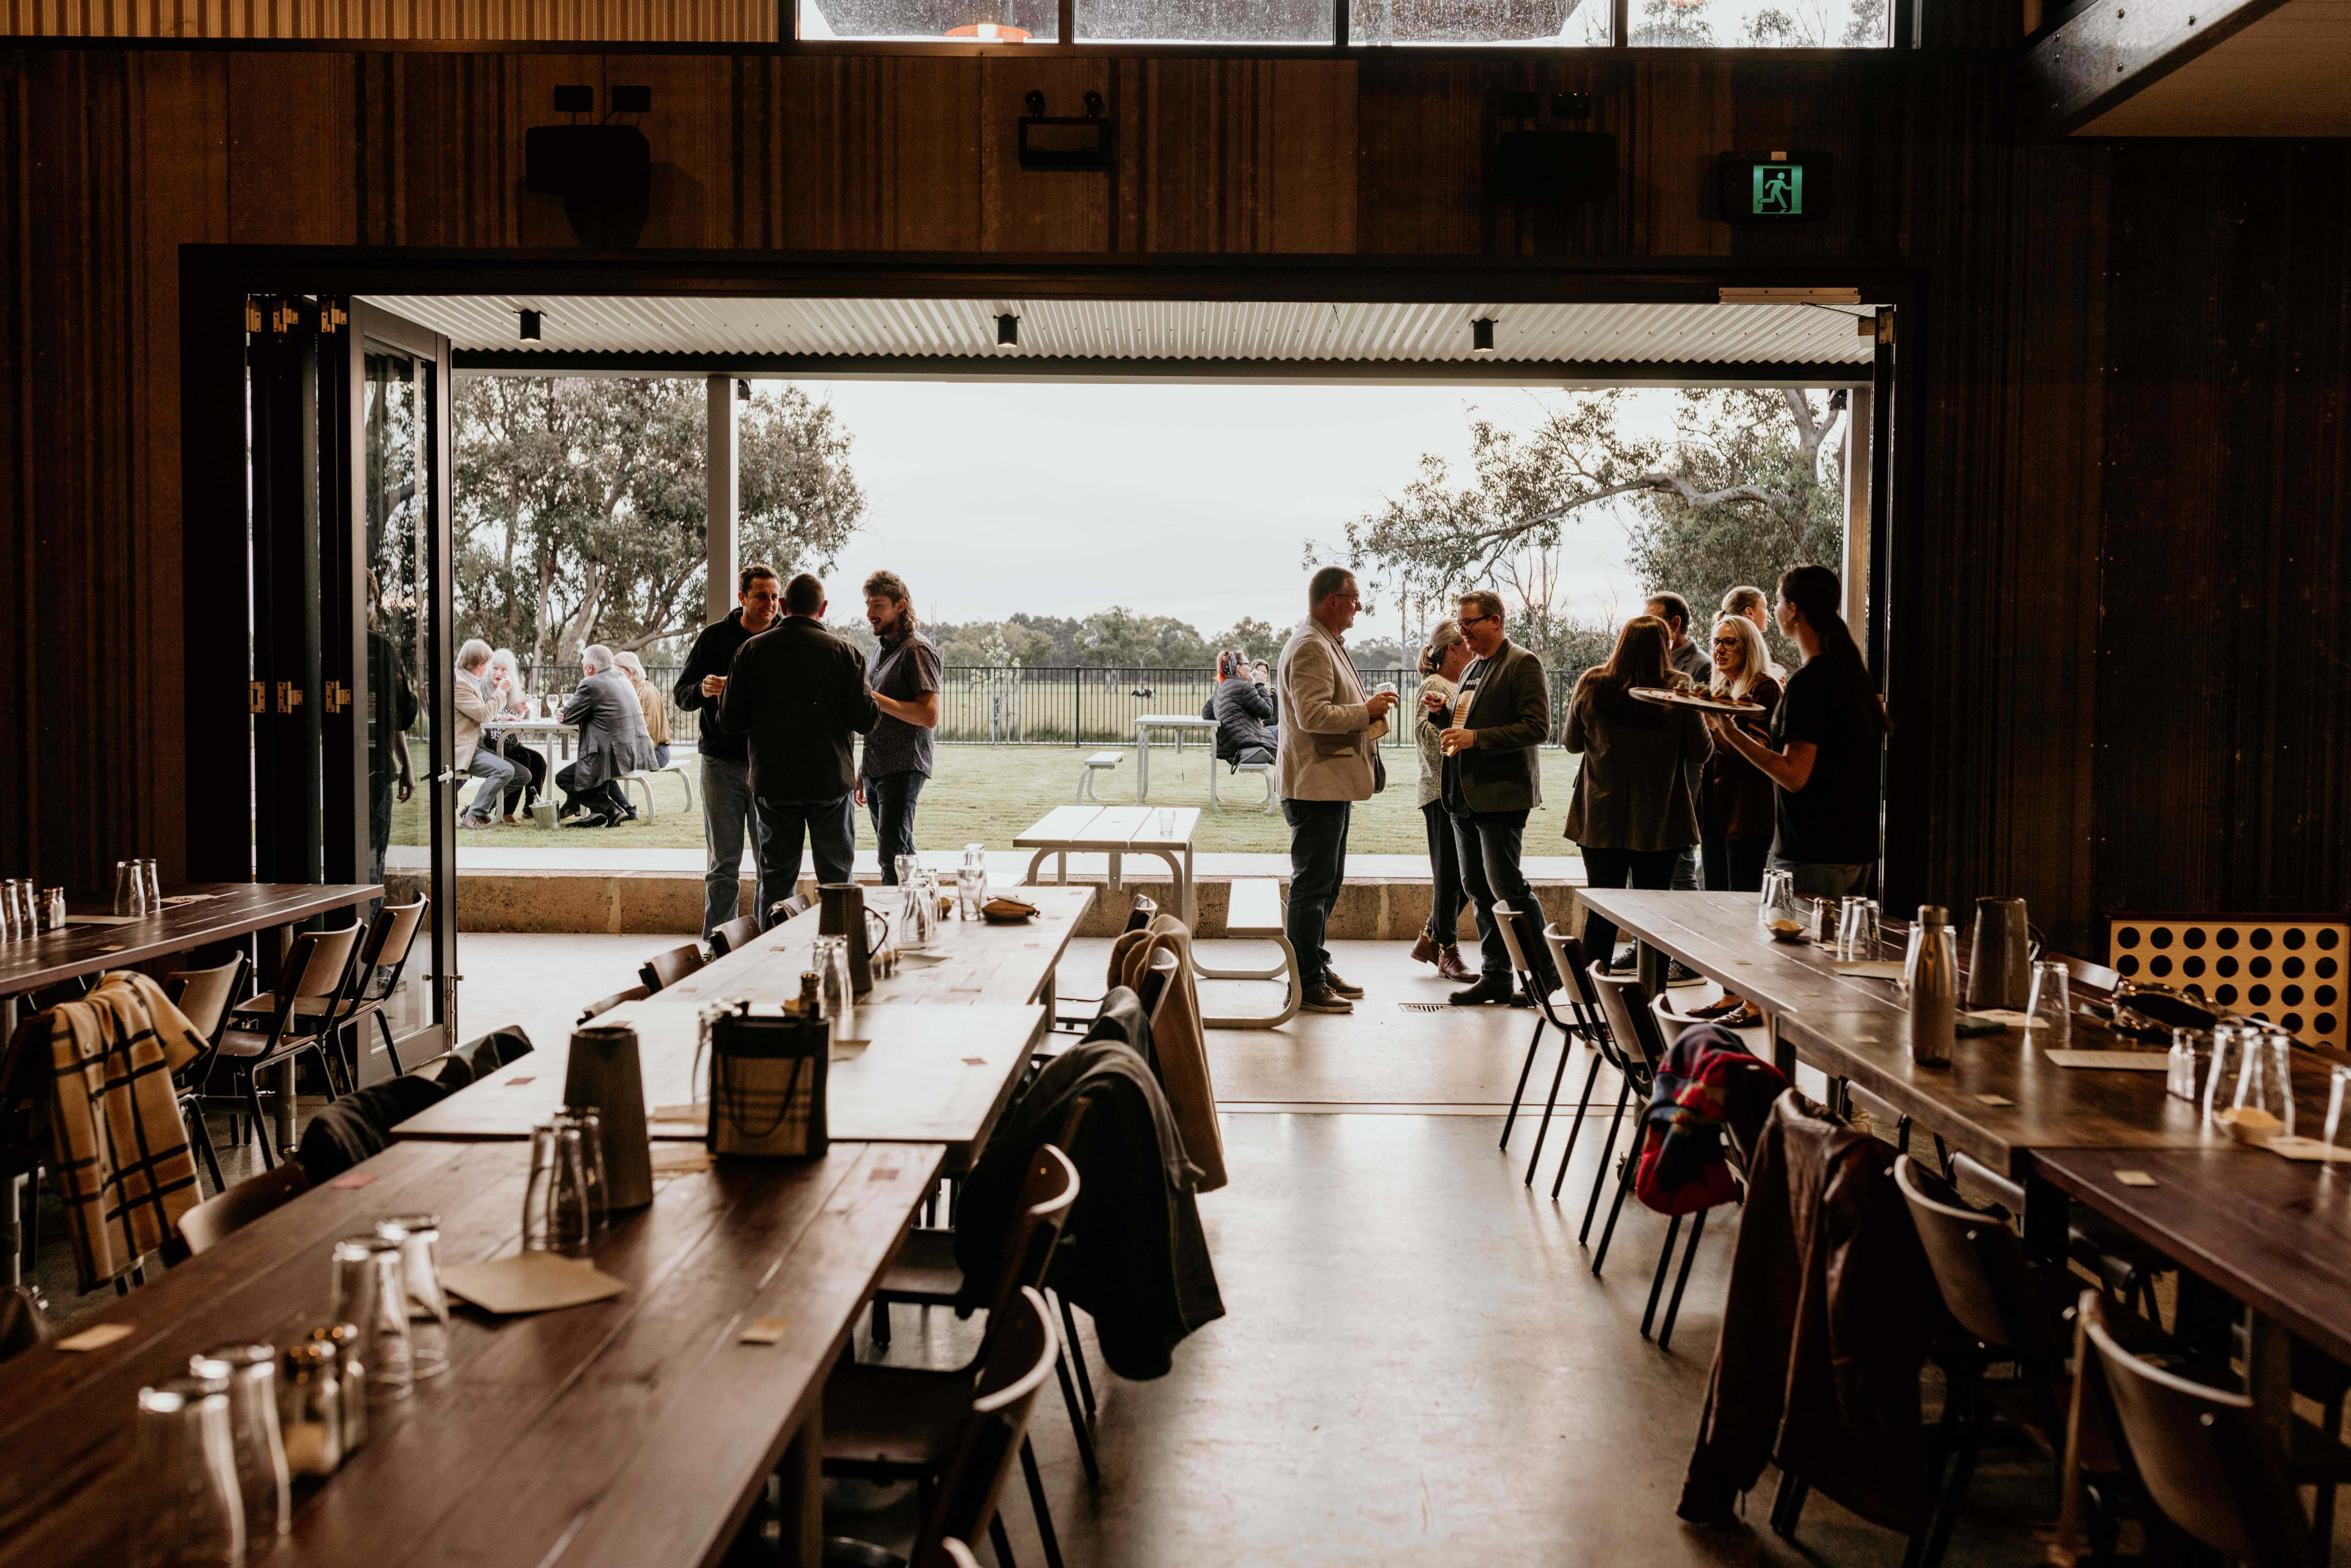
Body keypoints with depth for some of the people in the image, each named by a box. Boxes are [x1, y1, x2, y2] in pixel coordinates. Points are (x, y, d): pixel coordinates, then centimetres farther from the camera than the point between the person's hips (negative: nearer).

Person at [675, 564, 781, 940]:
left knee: (774, 863, 1)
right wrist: (703, 690, -18)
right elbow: (680, 693, 4)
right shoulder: (715, 637, 3)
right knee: (723, 864, 2)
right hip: (722, 763, -1)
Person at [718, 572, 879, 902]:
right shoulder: (844, 652, -5)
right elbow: (866, 720, -8)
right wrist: (875, 703, 13)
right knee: (837, 877, 9)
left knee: (775, 878, 9)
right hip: (831, 780, -1)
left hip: (772, 781, 1)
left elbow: (730, 722, -1)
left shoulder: (751, 651, 0)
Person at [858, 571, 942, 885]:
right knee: (901, 854, 11)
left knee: (892, 855, -15)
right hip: (877, 771, 9)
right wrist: (863, 772, 21)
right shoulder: (884, 649, 18)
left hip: (903, 770, -9)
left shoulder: (917, 650, -10)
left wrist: (873, 698, -20)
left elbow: (929, 716, -20)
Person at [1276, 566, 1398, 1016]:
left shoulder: (1326, 644, 20)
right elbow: (1313, 715, -25)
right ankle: (1305, 986, -3)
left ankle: (1318, 968, 27)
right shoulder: (1310, 647, -16)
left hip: (1331, 784, 11)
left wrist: (1367, 712, 15)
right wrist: (1366, 712, -15)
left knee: (1326, 881, 17)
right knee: (1312, 885, -7)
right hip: (1315, 785, -11)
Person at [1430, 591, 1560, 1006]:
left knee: (1507, 887, -7)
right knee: (1479, 890, 10)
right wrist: (1440, 715, 5)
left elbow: (1536, 727, -17)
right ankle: (1496, 978, 18)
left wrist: (1476, 738, -21)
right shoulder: (1473, 668, 19)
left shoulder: (1523, 664, -9)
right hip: (1465, 799, 9)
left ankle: (1544, 973, 5)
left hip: (1500, 796, -9)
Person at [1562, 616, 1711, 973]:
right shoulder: (1679, 688, -10)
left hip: (1600, 820, 2)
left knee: (1601, 912, 11)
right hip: (1658, 822, -2)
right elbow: (1701, 751, -4)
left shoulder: (1591, 685, -4)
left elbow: (1573, 742, 8)